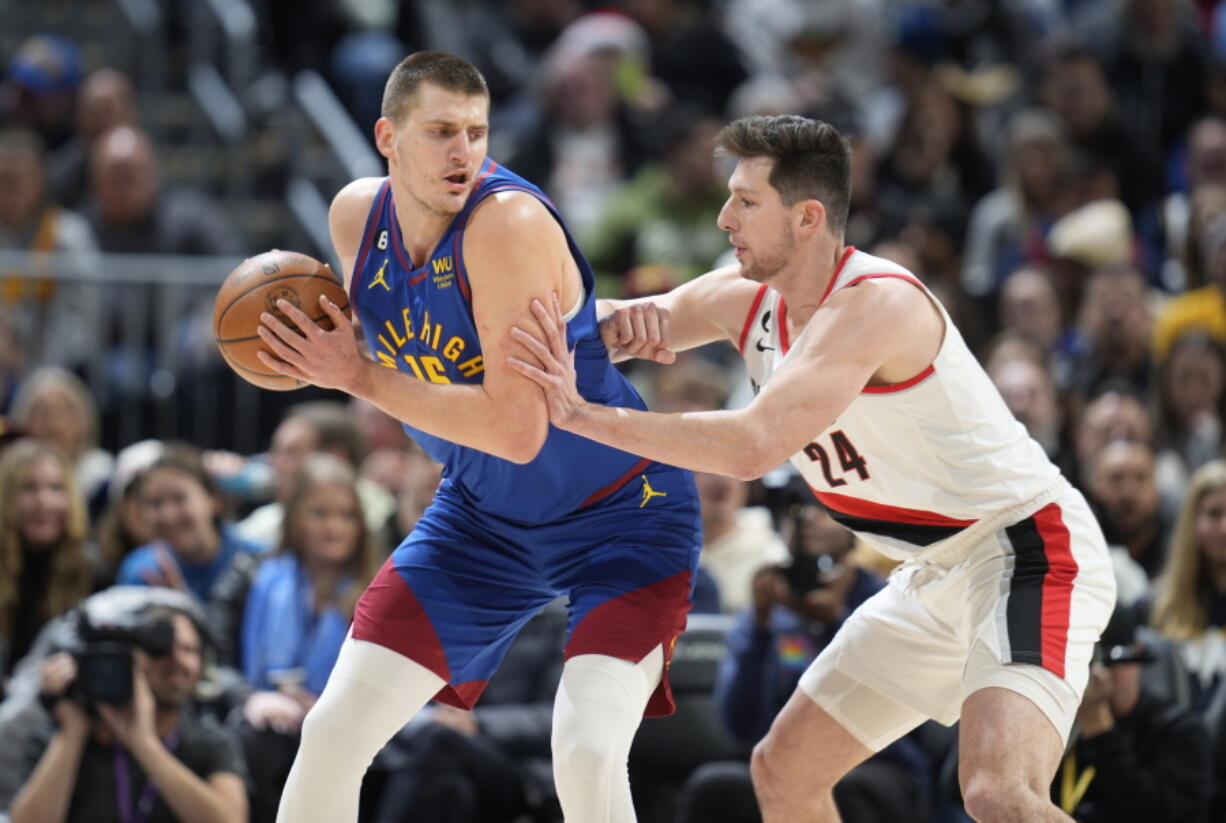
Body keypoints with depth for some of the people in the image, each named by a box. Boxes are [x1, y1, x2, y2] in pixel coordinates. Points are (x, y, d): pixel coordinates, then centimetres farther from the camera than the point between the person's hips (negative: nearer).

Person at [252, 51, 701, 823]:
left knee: (587, 756, -26)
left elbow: (519, 429, -33)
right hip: (486, 515, 7)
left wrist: (361, 379, -27)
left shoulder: (509, 223, -29)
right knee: (332, 734, 1)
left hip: (622, 517, -6)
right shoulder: (358, 215, -7)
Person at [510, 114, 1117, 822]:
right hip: (936, 577, 10)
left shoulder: (875, 305, -25)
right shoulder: (745, 299, 2)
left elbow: (753, 447, -35)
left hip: (1027, 551, -10)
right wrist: (632, 316, -14)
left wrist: (585, 416, -32)